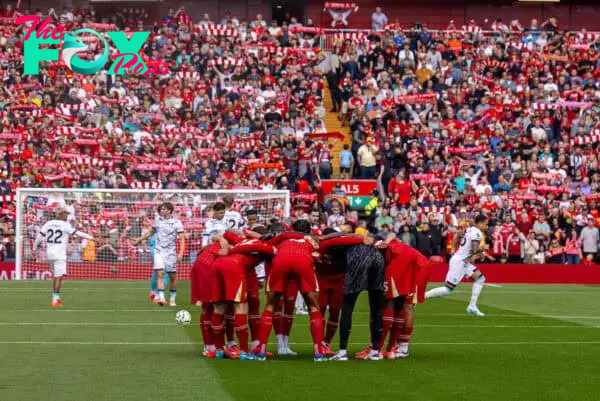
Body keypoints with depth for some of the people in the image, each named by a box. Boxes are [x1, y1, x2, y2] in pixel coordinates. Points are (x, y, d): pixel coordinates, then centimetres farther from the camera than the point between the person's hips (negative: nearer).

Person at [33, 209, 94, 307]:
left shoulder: (48, 223, 8)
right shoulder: (65, 225, -7)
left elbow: (39, 236, 10)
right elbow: (78, 233, -9)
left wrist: (35, 249, 19)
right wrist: (91, 238, -4)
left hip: (49, 253, 6)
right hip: (59, 254, -6)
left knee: (56, 276, 19)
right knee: (59, 277, -7)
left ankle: (56, 298, 22)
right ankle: (55, 300, -13)